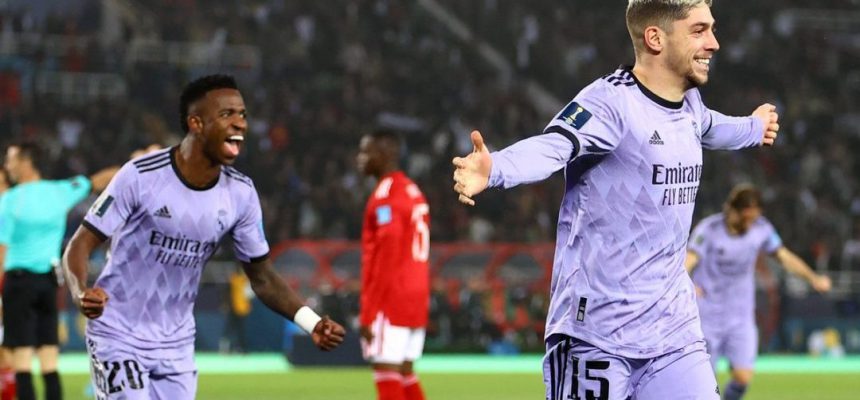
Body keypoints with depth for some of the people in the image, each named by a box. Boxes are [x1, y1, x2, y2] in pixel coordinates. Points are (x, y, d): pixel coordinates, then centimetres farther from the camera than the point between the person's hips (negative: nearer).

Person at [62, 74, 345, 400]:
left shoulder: (241, 193, -4)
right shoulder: (141, 176, -19)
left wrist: (311, 323, -11)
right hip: (118, 335, -5)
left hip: (177, 344, 5)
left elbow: (263, 277, 5)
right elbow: (80, 246, -15)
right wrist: (81, 293, -37)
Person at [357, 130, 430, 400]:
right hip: (416, 299, 9)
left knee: (386, 376, -8)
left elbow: (385, 259, -18)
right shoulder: (413, 192, 16)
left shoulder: (385, 196, -12)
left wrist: (367, 313, -16)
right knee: (405, 375, 12)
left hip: (391, 303, -9)